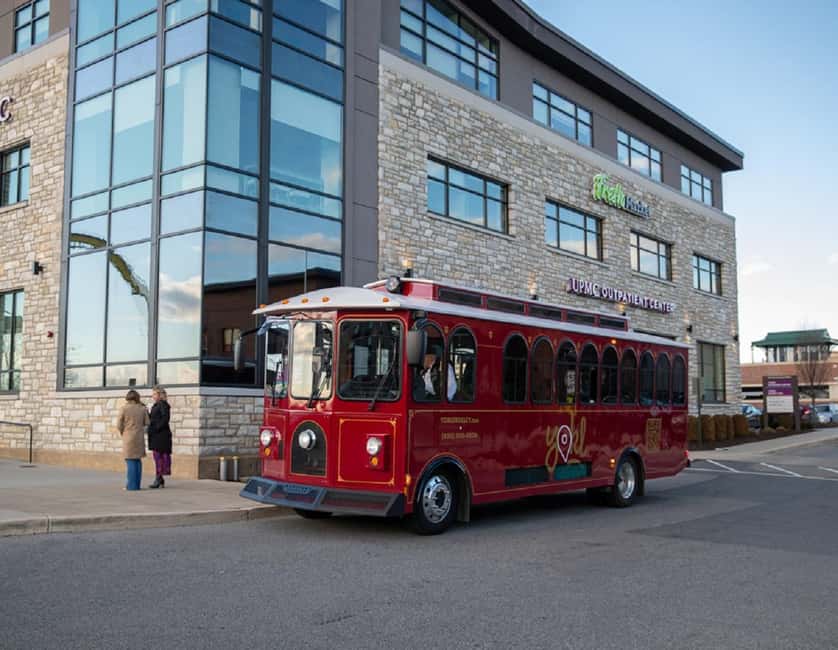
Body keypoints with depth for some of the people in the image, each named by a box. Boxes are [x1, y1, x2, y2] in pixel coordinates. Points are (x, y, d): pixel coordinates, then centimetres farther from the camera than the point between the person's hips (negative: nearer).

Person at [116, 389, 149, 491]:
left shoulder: (124, 408, -6)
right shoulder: (142, 408, 2)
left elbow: (119, 425, -5)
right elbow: (146, 423, 3)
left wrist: (122, 432, 13)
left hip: (128, 437, -3)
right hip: (139, 437, 3)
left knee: (130, 461, 0)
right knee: (138, 460, 11)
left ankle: (132, 485, -2)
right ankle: (136, 484, 13)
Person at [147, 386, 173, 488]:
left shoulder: (163, 405, -11)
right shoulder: (155, 406, 17)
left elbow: (165, 419, -19)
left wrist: (156, 429, -19)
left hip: (161, 435, -9)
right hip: (155, 435, 9)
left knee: (159, 456, -8)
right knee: (157, 456, 10)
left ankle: (158, 479, -6)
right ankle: (160, 480, 15)